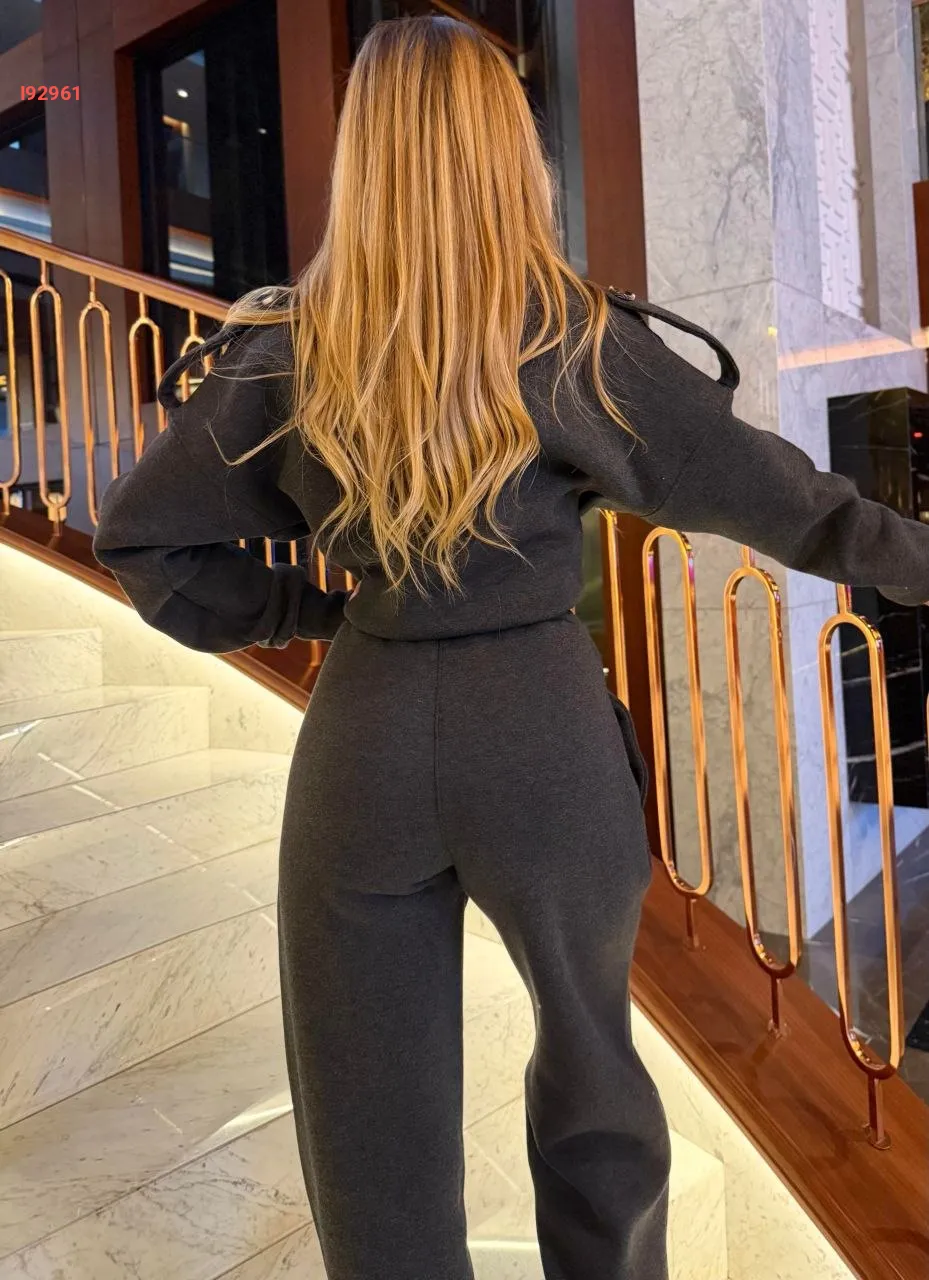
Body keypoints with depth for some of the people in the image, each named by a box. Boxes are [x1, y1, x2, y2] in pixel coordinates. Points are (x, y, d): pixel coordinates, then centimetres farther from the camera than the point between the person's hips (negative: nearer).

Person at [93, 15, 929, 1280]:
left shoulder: (285, 348, -3)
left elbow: (148, 537, 2)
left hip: (363, 735, 1)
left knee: (375, 1116, 16)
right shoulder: (576, 336, -8)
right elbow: (757, 483, 2)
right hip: (546, 730, 0)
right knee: (590, 1054, 24)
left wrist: (305, 608, 7)